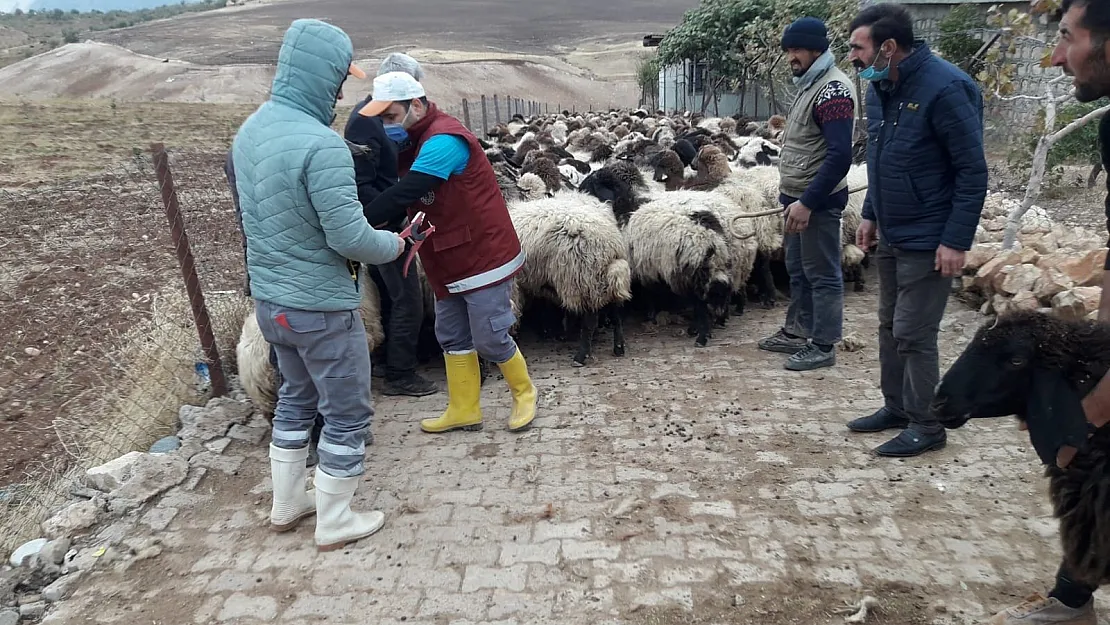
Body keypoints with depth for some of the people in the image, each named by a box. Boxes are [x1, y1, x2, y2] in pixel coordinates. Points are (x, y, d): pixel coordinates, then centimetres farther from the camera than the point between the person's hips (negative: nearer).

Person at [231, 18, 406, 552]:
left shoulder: (250, 130, 2)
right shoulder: (320, 143, -25)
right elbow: (350, 239, -23)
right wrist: (397, 243, -6)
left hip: (269, 299, 8)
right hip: (321, 307, -8)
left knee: (296, 397, 25)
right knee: (347, 414, 10)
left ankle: (287, 504, 40)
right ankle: (334, 524, 25)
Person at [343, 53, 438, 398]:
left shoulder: (380, 116, 9)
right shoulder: (365, 122, -21)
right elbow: (361, 187, -24)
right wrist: (397, 213, -21)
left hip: (387, 223, 10)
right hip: (383, 226, -10)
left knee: (400, 297, 18)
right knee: (408, 301, -1)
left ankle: (399, 367, 31)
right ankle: (400, 376, 12)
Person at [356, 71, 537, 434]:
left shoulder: (443, 140, -22)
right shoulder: (414, 142, 10)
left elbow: (403, 194, -30)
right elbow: (407, 197, 10)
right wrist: (378, 223, -7)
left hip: (484, 257, -9)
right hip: (449, 263, 10)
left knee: (490, 338, -1)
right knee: (452, 337, 12)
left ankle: (524, 393, 23)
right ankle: (463, 410, 24)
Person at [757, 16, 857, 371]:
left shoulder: (833, 90, -17)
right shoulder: (809, 85, 14)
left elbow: (839, 155, -24)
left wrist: (808, 202, -24)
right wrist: (792, 195, 18)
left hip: (818, 200, -10)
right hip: (798, 196, 10)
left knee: (822, 274, -1)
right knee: (798, 271, 17)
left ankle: (823, 346, 9)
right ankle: (797, 332, 29)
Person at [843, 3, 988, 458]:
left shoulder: (945, 88, -19)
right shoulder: (879, 87, 5)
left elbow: (973, 171, -18)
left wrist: (957, 240, -21)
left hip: (928, 241, -8)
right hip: (890, 236, 8)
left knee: (913, 334, -2)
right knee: (889, 326, 15)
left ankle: (926, 427, 14)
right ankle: (896, 407, 31)